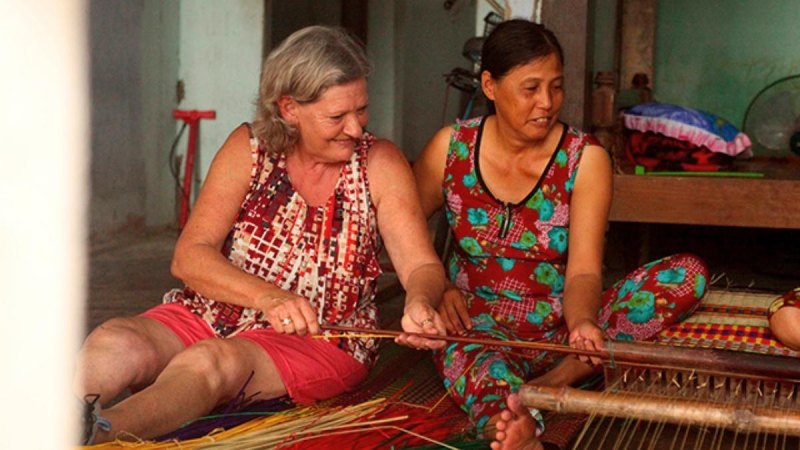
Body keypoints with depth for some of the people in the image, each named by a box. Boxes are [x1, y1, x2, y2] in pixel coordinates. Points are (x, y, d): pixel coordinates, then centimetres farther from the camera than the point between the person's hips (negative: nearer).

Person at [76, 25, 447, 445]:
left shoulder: (380, 163, -1)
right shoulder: (248, 149, 0)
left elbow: (422, 266, -4)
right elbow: (189, 256, -7)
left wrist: (419, 300, -29)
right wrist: (268, 297, -25)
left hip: (321, 341, -2)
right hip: (212, 316, 3)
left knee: (213, 361, -35)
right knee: (115, 343, -28)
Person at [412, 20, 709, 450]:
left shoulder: (586, 158, -4)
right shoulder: (451, 148, -1)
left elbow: (583, 273, -12)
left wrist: (582, 323, -34)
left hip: (560, 325, 2)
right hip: (478, 322, -1)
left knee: (689, 273, -21)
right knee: (470, 349, -39)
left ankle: (549, 383, -34)